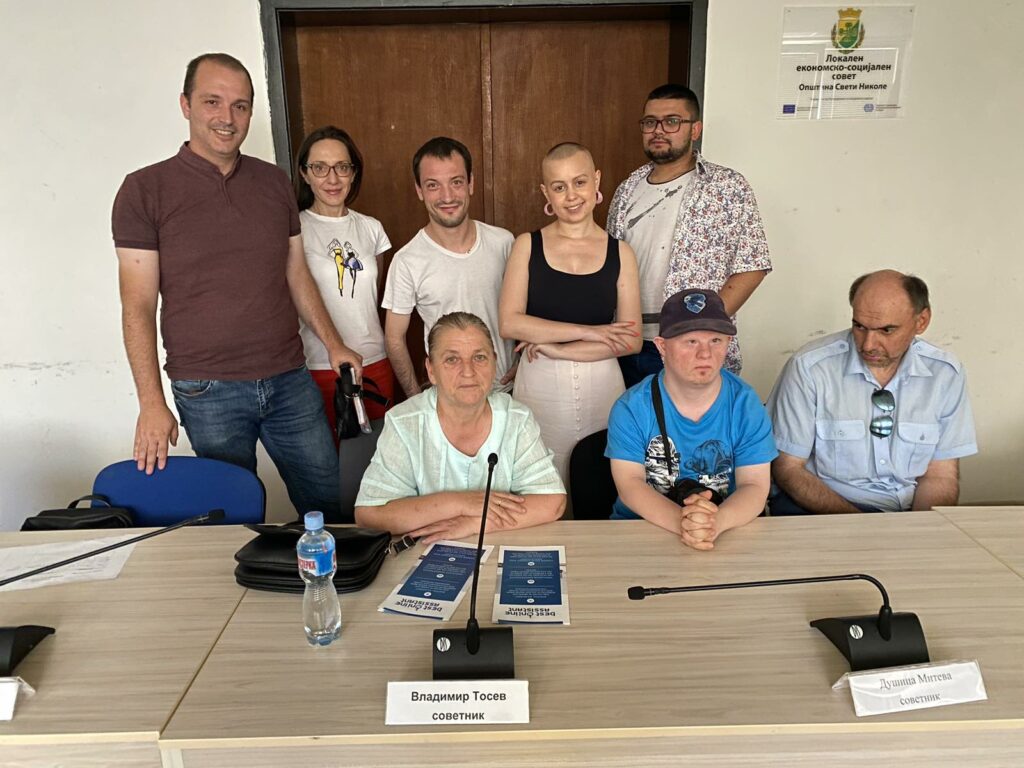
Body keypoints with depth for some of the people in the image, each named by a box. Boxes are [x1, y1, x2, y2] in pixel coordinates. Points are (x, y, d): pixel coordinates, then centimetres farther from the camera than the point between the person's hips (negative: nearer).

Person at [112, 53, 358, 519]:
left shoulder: (274, 182, 8)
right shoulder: (145, 190, -3)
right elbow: (138, 306, -6)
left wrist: (333, 344, 8)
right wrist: (151, 403, -11)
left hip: (289, 380, 4)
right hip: (207, 391, -3)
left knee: (331, 509, 9)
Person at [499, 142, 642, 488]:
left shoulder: (620, 253, 4)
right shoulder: (528, 245, 3)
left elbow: (631, 341, -3)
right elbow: (510, 323, -8)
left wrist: (557, 348, -11)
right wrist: (588, 331, -12)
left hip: (601, 387, 1)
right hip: (539, 387, -1)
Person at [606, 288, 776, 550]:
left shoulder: (746, 404, -1)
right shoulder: (631, 407, -5)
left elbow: (755, 486, -6)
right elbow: (629, 483, -11)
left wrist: (718, 522, -27)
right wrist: (680, 522, -29)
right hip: (639, 530, 0)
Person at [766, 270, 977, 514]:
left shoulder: (946, 374, 0)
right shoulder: (809, 367, -12)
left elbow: (941, 476, 5)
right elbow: (788, 468, -8)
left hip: (906, 511, 2)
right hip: (816, 506, -1)